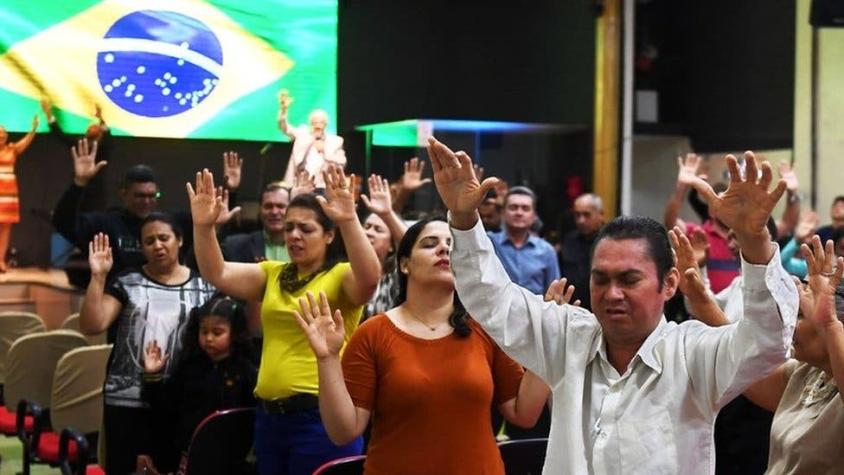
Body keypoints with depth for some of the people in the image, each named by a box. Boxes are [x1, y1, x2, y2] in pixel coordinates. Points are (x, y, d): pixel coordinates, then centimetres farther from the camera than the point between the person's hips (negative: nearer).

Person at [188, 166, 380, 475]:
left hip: (321, 417, -6)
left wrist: (349, 221, -37)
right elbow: (217, 274, 3)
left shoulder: (341, 276, -4)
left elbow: (369, 278, -26)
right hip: (270, 416, 7)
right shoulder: (272, 275, 14)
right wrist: (203, 226, -12)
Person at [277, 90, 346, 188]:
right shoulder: (302, 133, 12)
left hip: (322, 186, -1)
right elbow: (284, 128, -1)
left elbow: (341, 163, 3)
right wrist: (283, 109, -18)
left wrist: (325, 151, -7)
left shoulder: (335, 141, 9)